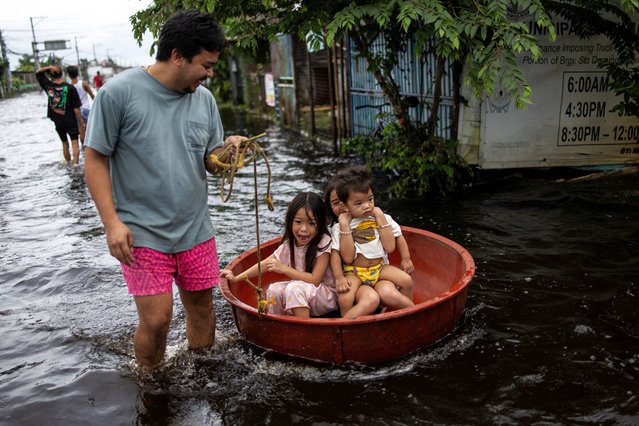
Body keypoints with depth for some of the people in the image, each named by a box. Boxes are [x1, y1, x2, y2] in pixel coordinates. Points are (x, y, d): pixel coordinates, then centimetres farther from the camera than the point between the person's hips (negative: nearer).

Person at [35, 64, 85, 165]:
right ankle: (76, 163, -11)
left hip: (57, 121, 4)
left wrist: (48, 67, -7)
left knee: (64, 143, 18)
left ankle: (69, 162, 30)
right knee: (74, 142, -2)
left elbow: (38, 72, 12)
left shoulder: (48, 85, -5)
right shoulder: (70, 87, -15)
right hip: (70, 120, -4)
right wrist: (82, 121, -5)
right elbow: (76, 108, -13)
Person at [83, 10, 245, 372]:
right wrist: (112, 222, -16)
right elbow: (95, 160, -8)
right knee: (156, 319, -6)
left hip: (195, 229, 5)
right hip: (142, 233, -4)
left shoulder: (204, 99, 3)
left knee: (202, 306, 11)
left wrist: (226, 152, -15)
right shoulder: (119, 93, -11)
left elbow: (210, 163, 9)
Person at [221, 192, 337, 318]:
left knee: (295, 288, -31)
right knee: (274, 289, -17)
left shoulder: (324, 243, -17)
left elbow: (315, 280, -22)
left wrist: (283, 268, -24)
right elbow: (265, 264, 6)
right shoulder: (289, 244, 0)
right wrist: (236, 278, 1)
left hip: (327, 296, -6)